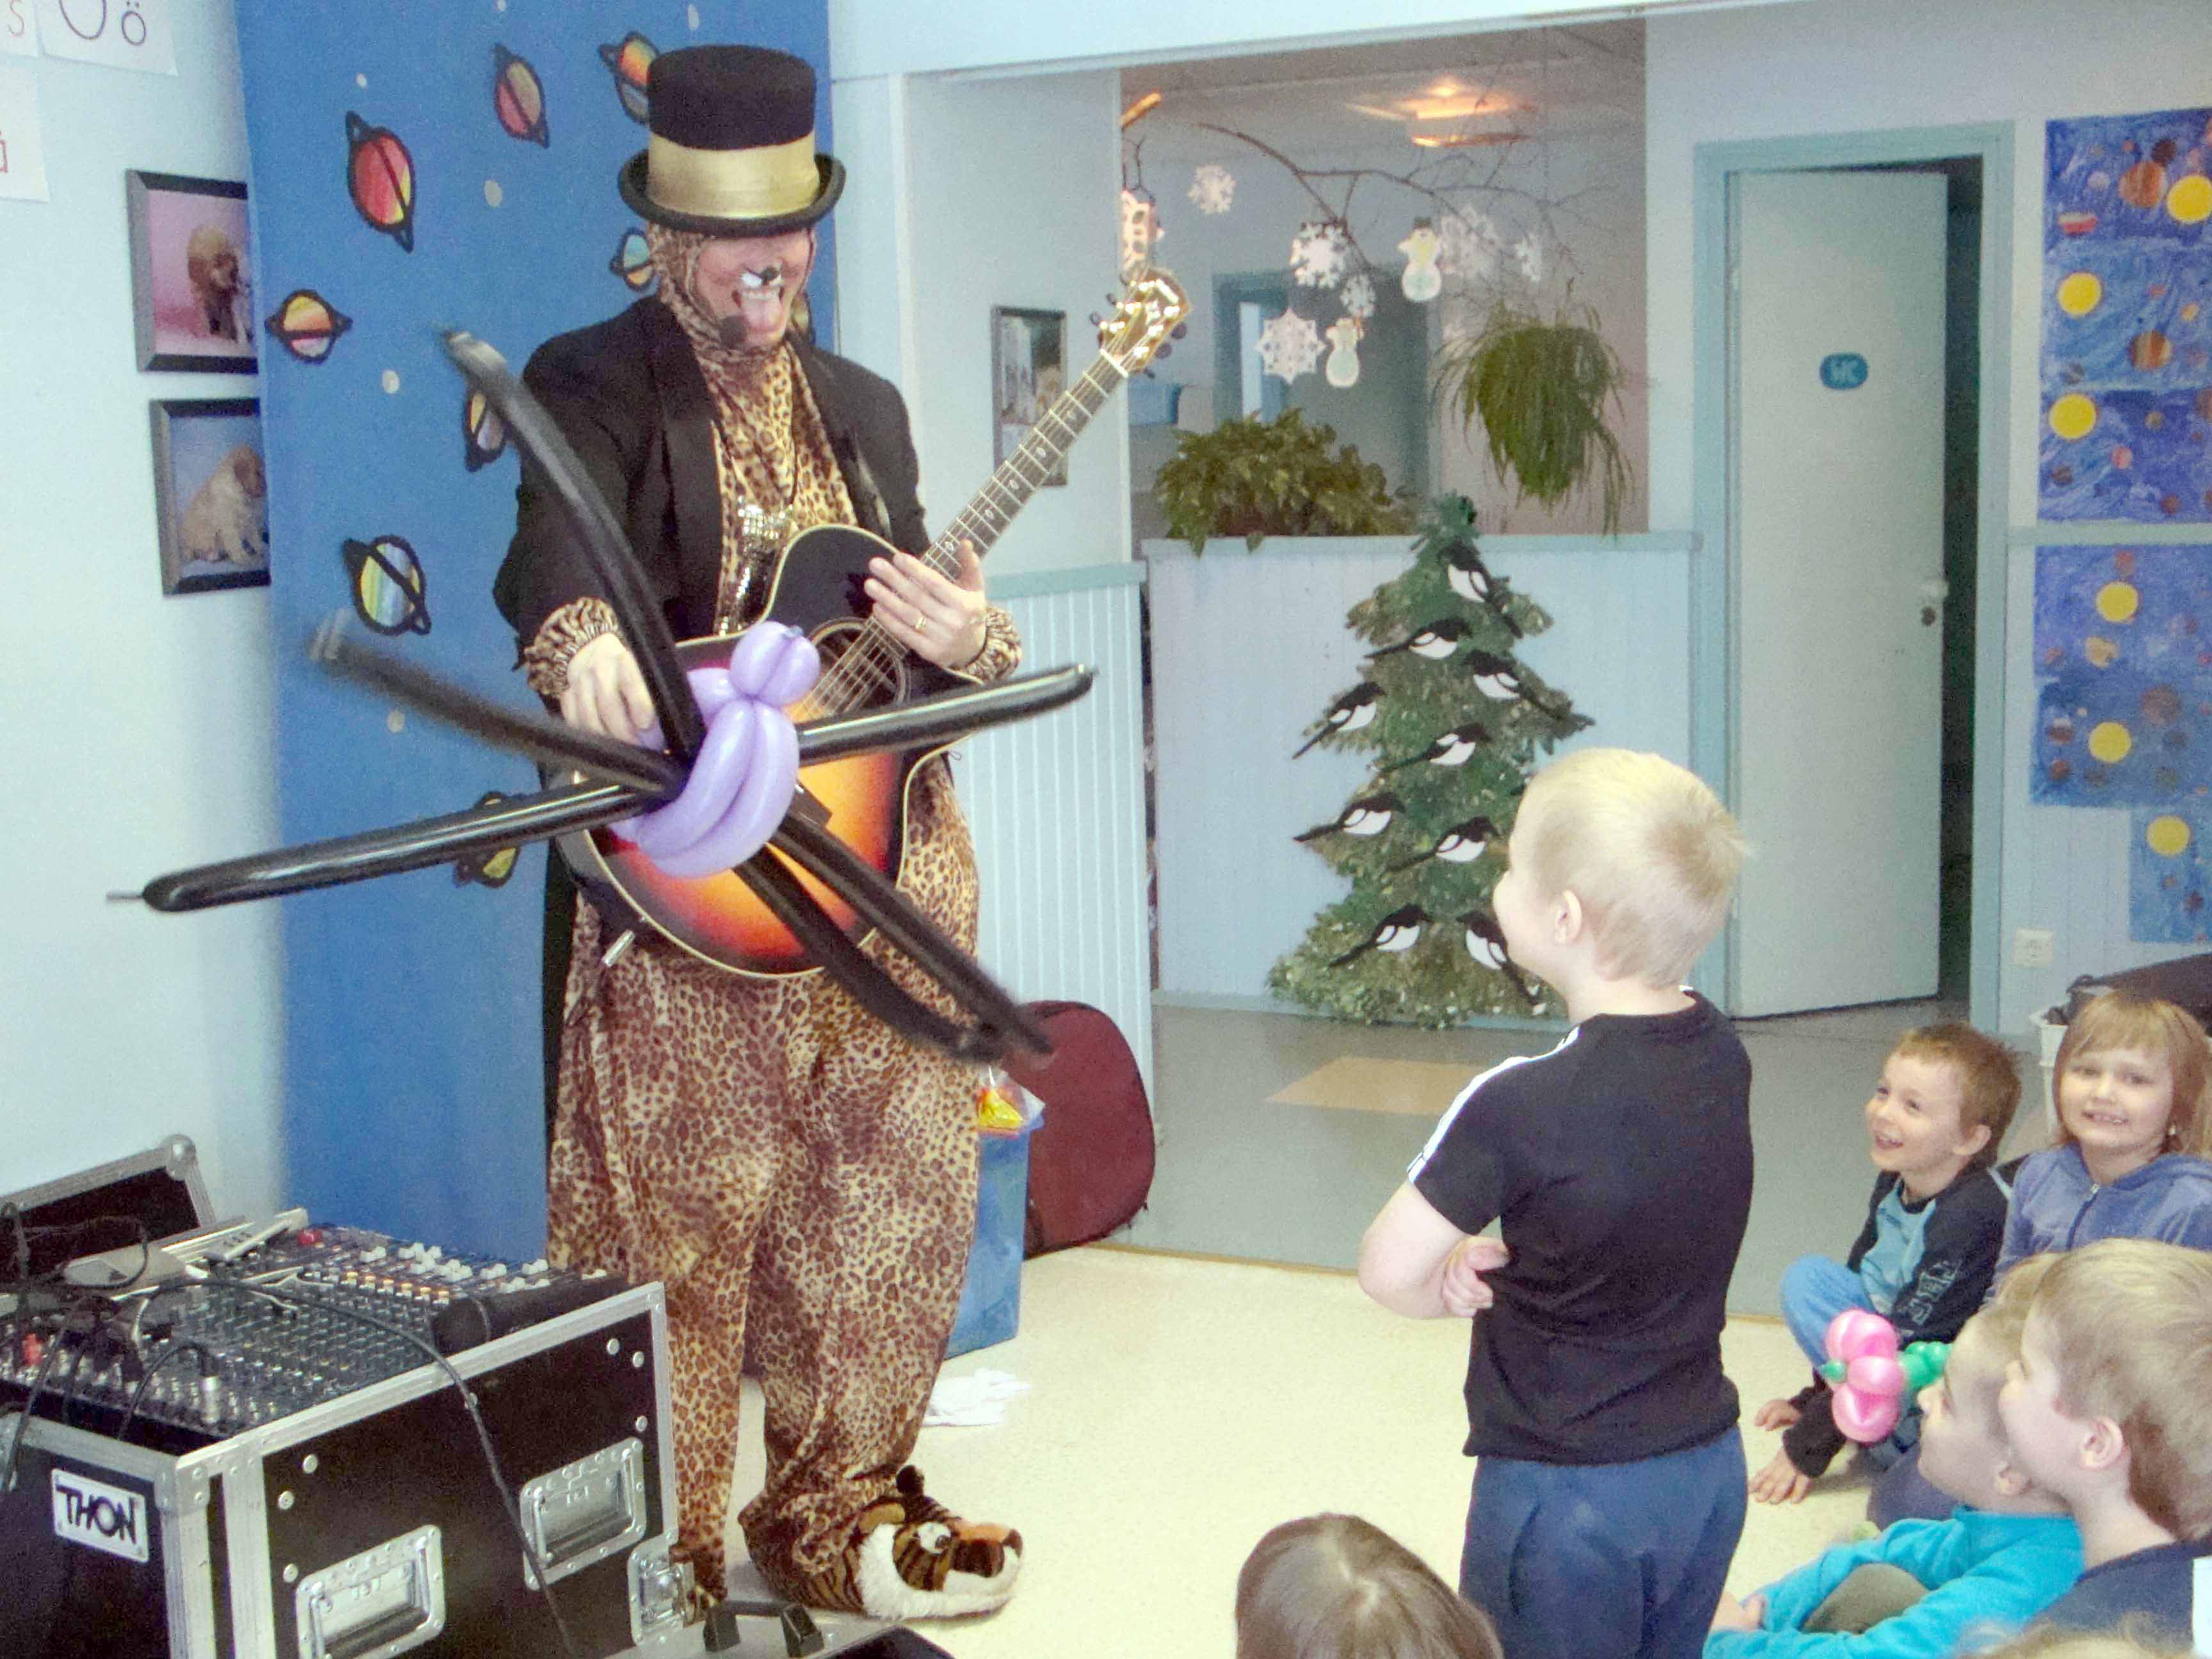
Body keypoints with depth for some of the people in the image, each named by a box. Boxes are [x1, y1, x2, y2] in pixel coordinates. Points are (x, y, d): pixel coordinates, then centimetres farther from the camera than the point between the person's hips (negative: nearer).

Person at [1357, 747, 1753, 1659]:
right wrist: (1500, 1258, -5)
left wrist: (1459, 1288, 0)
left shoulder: (1522, 1104, -26)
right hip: (1709, 1471, 6)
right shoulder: (1721, 1054, -5)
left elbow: (1388, 1269, -20)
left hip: (1566, 1494, -6)